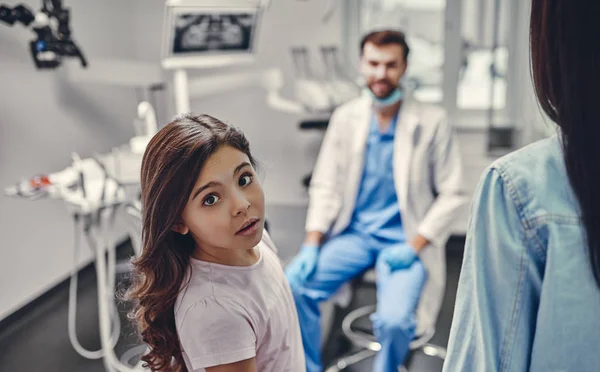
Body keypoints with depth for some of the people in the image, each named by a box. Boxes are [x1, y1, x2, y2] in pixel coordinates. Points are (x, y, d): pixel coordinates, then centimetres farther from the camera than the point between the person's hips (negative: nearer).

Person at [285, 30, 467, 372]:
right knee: (293, 285, -19)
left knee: (394, 320, -26)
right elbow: (325, 187, 5)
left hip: (405, 242, -3)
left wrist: (413, 247, -13)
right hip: (353, 233, 3)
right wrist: (312, 245, -7)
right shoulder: (345, 118, 4)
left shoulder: (432, 122, -4)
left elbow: (452, 194, -3)